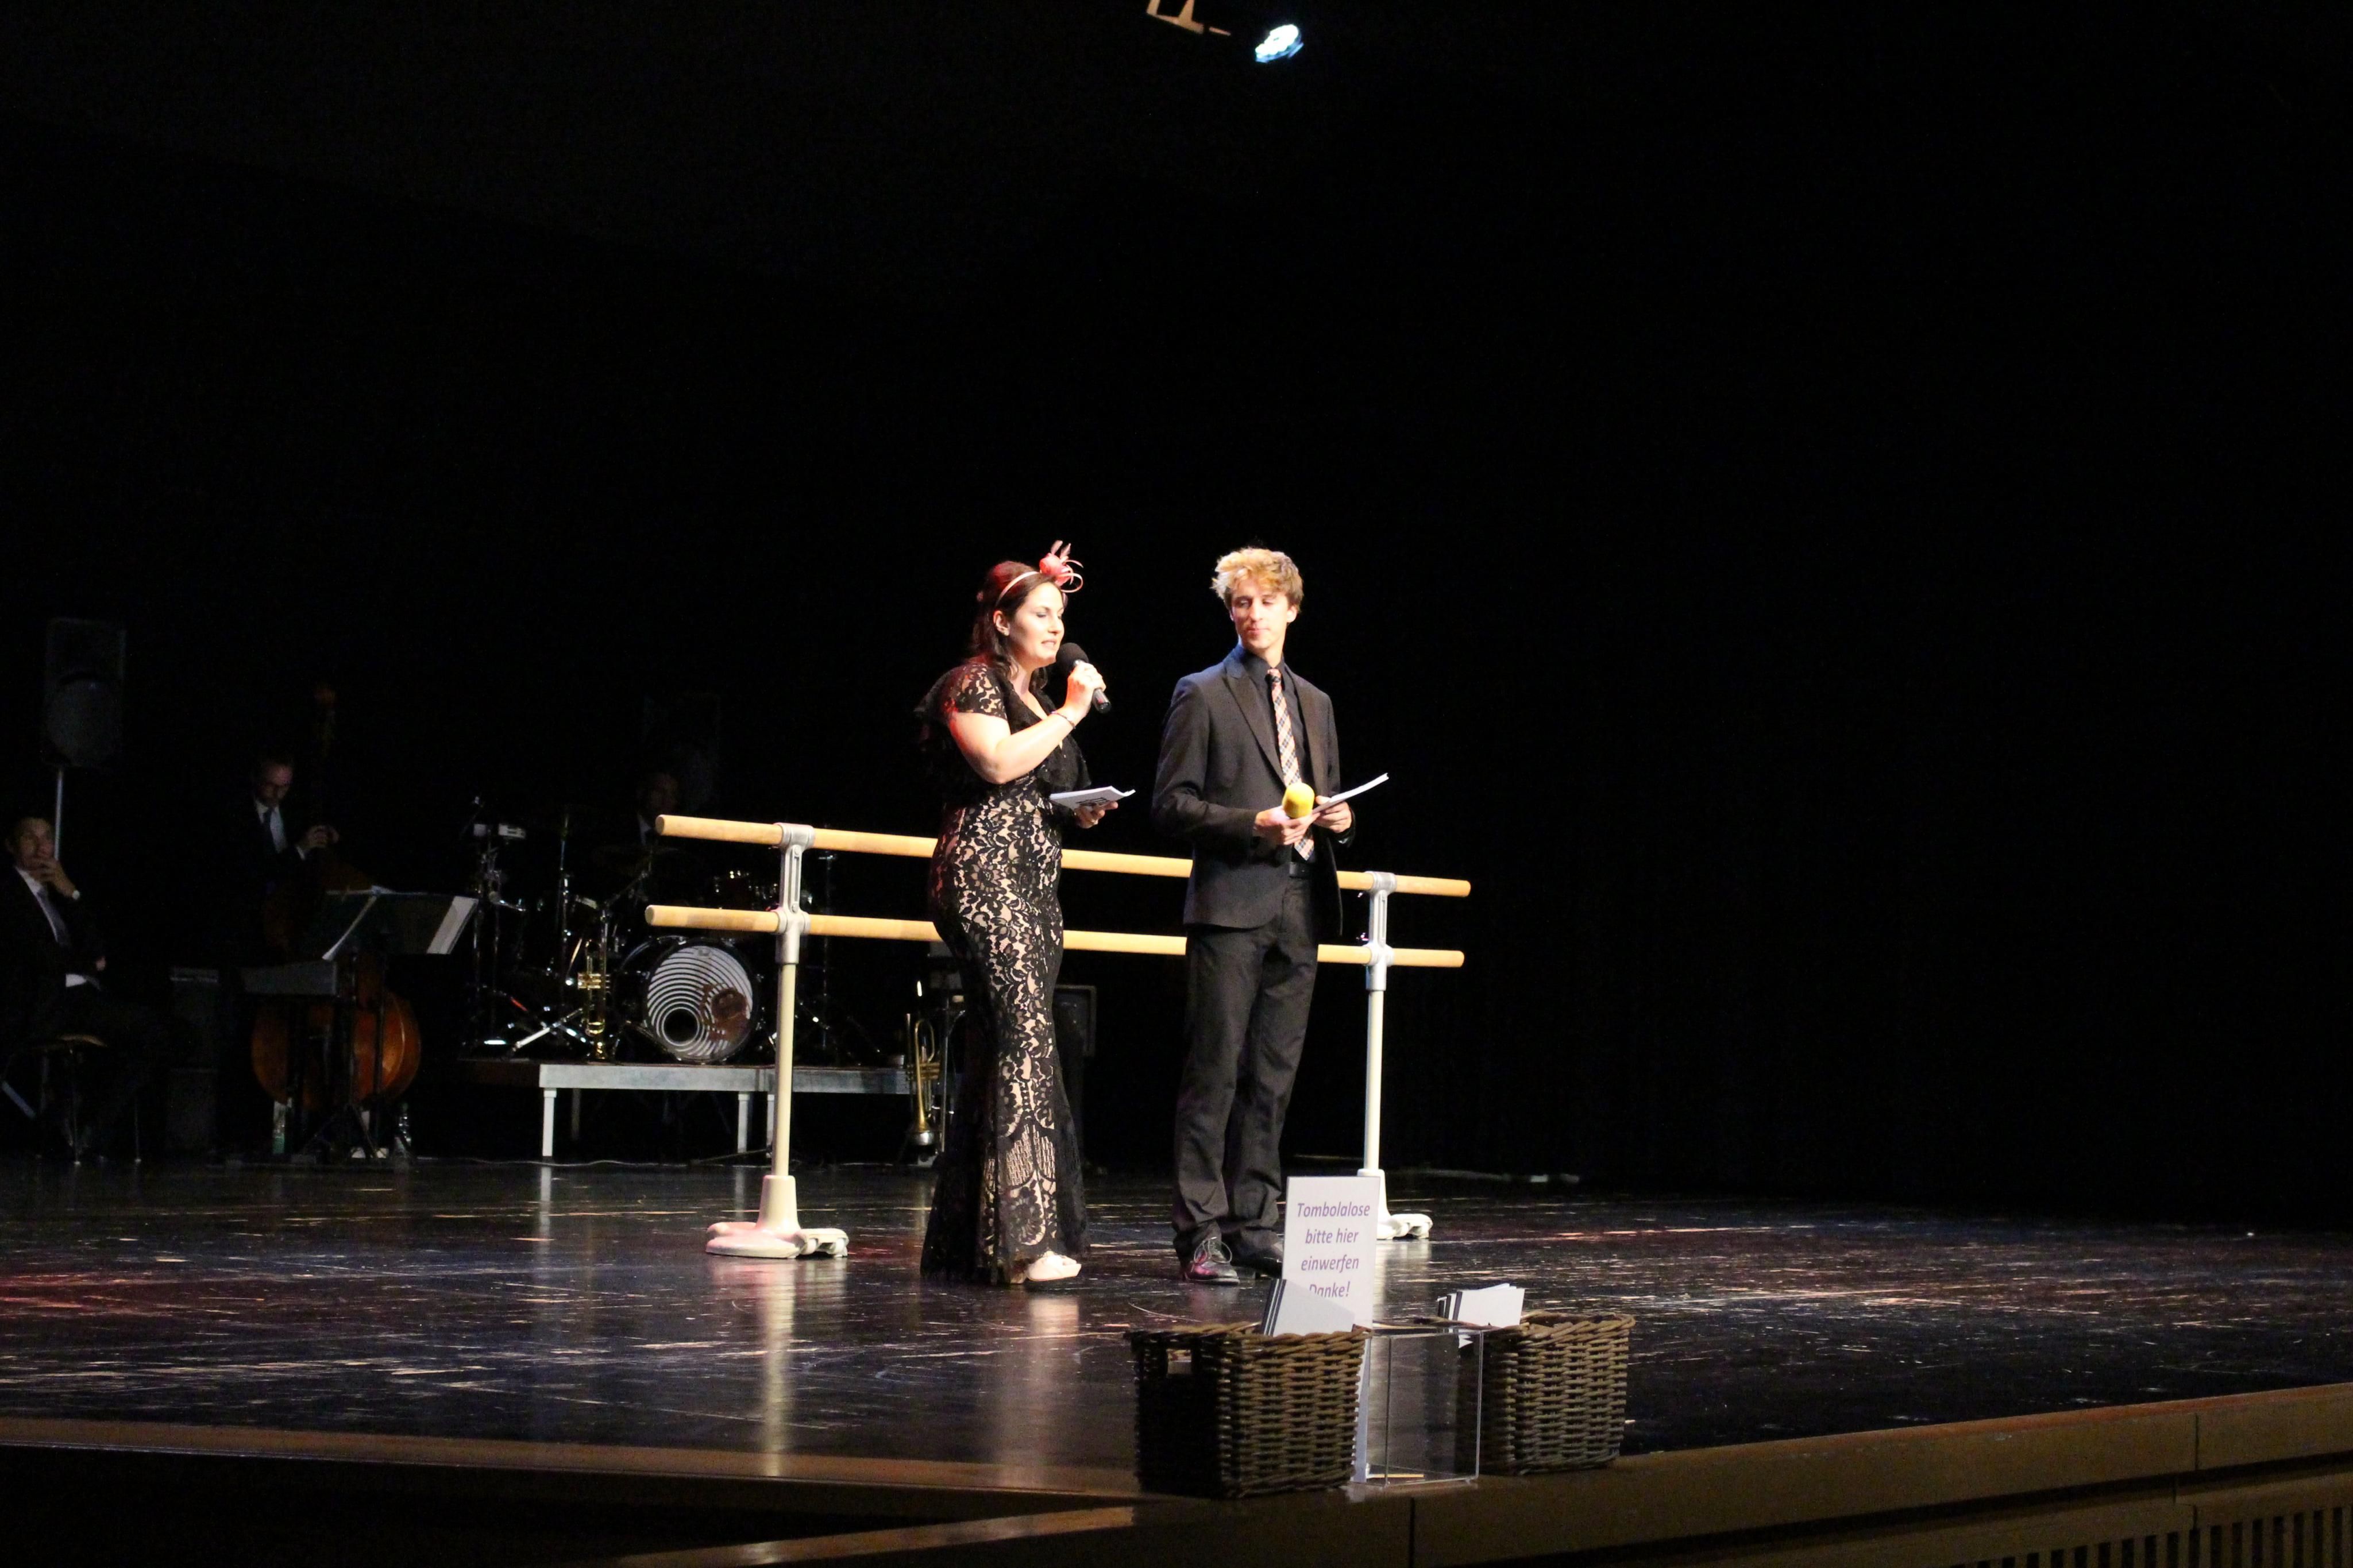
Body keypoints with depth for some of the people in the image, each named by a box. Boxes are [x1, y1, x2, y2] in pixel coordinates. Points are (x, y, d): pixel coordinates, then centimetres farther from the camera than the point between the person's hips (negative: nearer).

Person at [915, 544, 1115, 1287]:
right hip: (983, 876, -10)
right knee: (1024, 1034, -20)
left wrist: (1078, 812, 12)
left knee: (1005, 1049, 6)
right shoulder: (972, 684, -4)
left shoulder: (1036, 699, 23)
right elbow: (997, 763, -20)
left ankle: (965, 1238, 8)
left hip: (1033, 884, 10)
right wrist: (1070, 713, -12)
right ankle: (1024, 1237, -26)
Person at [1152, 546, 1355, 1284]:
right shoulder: (1202, 695, 1)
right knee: (1215, 1071, -7)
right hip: (1231, 906, -6)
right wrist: (1253, 825, -16)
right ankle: (1202, 1231, -5)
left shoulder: (1314, 703, 19)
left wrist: (1337, 819, 4)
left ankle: (1257, 1225, 12)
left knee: (1273, 1076, 7)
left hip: (1299, 908, 6)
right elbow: (1171, 805, -3)